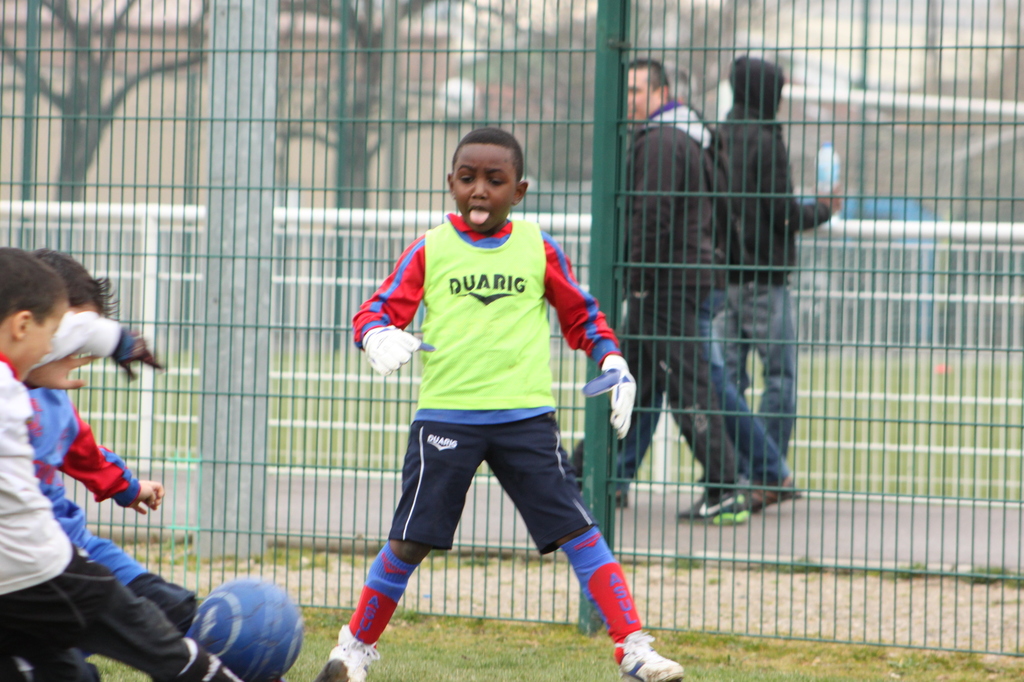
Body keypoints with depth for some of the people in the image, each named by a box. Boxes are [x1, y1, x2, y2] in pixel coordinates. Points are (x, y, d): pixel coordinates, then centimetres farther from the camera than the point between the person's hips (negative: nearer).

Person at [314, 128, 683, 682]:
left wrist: (612, 363, 6)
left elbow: (580, 314, 20)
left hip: (526, 416, 1)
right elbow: (376, 310, 3)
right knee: (410, 541, 0)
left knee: (578, 532, -6)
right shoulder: (430, 250, 6)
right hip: (445, 416, -1)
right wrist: (379, 337, -19)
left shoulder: (538, 248, 9)